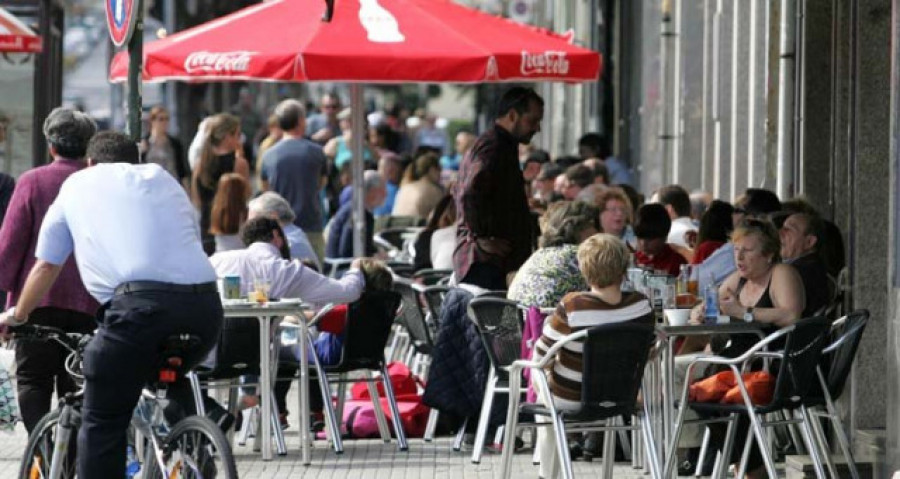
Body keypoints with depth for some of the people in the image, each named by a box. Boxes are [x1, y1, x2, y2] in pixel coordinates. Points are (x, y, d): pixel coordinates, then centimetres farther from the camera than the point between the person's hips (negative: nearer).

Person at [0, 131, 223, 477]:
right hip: (205, 305, 4)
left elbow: (45, 266, 29)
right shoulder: (163, 179, 30)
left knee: (102, 423, 4)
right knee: (171, 384, 33)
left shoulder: (77, 185, 23)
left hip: (139, 303, -4)